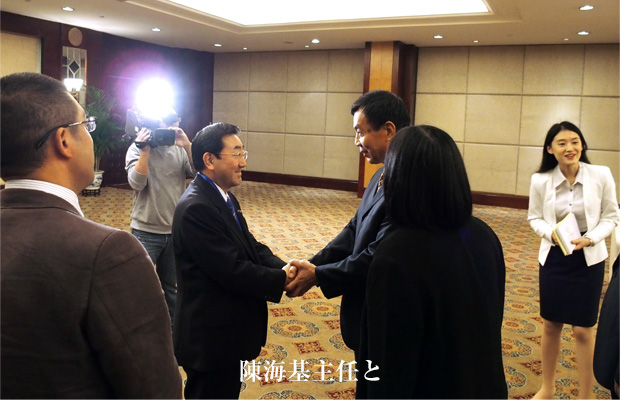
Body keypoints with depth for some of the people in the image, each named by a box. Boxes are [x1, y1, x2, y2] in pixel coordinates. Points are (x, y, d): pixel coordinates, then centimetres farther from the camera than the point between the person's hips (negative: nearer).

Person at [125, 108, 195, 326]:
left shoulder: (179, 149, 1)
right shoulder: (136, 149, -6)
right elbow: (137, 183, -20)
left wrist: (187, 147, -19)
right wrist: (145, 150, -23)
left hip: (176, 230, 4)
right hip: (146, 232, -3)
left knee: (171, 285, 18)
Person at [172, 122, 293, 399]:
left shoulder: (223, 197, 8)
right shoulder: (195, 208, -25)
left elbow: (251, 247, 5)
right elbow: (233, 270, -28)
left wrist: (284, 267, -12)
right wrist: (283, 280, -19)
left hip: (225, 329, 10)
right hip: (210, 336, -10)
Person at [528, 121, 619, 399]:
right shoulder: (541, 180, -11)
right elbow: (535, 218, 1)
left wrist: (589, 239, -20)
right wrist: (552, 233, -19)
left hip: (589, 259, -1)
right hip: (553, 258, 1)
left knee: (583, 330, 4)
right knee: (550, 324, 14)